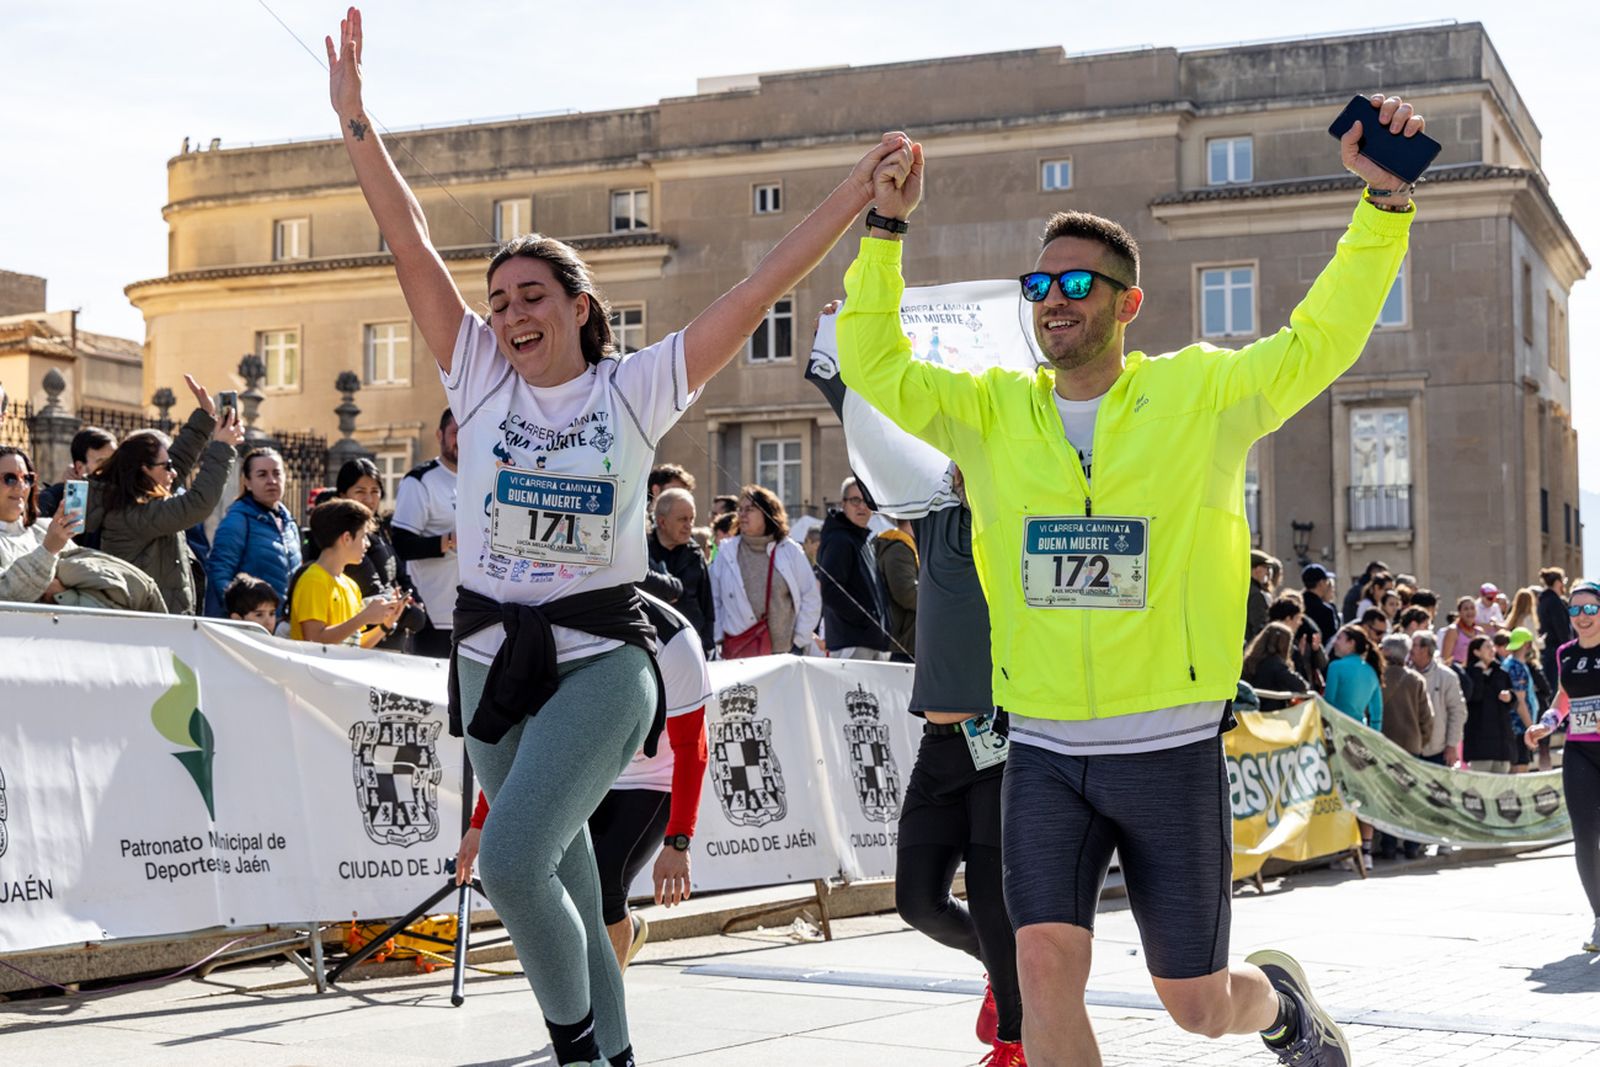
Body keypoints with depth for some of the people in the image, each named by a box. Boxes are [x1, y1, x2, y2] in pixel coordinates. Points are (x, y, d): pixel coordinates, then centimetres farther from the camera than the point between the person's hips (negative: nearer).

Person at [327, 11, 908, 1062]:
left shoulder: (637, 388, -3)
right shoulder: (480, 376, 4)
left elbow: (761, 291, -5)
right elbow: (413, 246, -2)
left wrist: (861, 188, -7)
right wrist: (356, 120, -8)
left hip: (601, 662, -4)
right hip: (493, 659, 4)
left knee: (512, 860, -20)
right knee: (560, 877, 14)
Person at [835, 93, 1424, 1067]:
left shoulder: (1198, 393, -2)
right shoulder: (992, 410, 5)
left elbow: (1320, 343, -6)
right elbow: (874, 366, 3)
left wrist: (1383, 201, -14)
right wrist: (886, 231, -6)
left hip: (1173, 750, -2)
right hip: (1046, 757, 2)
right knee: (1044, 967, -16)